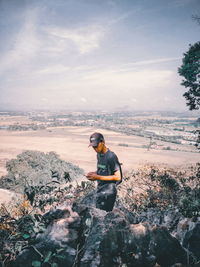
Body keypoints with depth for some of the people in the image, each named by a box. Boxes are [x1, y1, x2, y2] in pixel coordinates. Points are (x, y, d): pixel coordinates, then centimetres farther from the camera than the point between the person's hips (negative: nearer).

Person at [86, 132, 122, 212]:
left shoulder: (111, 157, -20)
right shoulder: (99, 154, 7)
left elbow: (118, 177, -20)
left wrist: (98, 177, -22)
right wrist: (94, 173, -1)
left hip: (108, 193, -8)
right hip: (99, 191, 8)